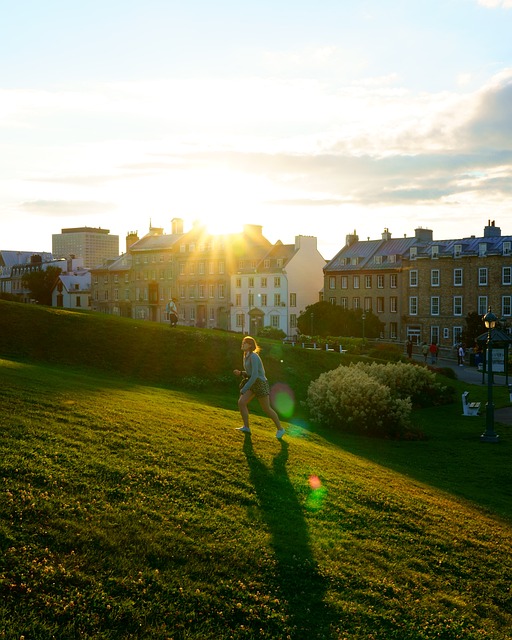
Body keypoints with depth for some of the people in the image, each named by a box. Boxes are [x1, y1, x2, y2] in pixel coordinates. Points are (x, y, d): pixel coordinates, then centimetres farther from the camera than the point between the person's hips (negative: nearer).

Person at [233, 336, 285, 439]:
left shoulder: (253, 357, -20)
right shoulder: (246, 356, 9)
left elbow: (255, 375, -26)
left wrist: (244, 389, -25)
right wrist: (240, 373, 2)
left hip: (261, 384, -8)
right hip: (253, 385, 8)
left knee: (267, 409, 1)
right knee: (241, 402, -7)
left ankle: (280, 429, 18)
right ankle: (246, 427, -2)